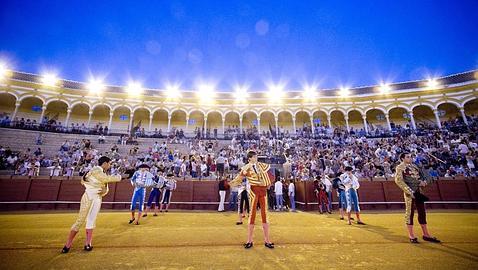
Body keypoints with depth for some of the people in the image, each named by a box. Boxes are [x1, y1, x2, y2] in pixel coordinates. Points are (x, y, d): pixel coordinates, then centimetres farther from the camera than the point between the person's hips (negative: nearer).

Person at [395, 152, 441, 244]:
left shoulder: (414, 166, 16)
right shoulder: (400, 167, -8)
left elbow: (419, 177, 23)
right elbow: (398, 180, -17)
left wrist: (422, 182, -1)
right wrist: (410, 191, -21)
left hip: (418, 192, 8)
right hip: (409, 193, -7)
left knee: (422, 213, 13)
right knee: (409, 213, 0)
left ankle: (426, 234, 25)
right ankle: (411, 236, 9)